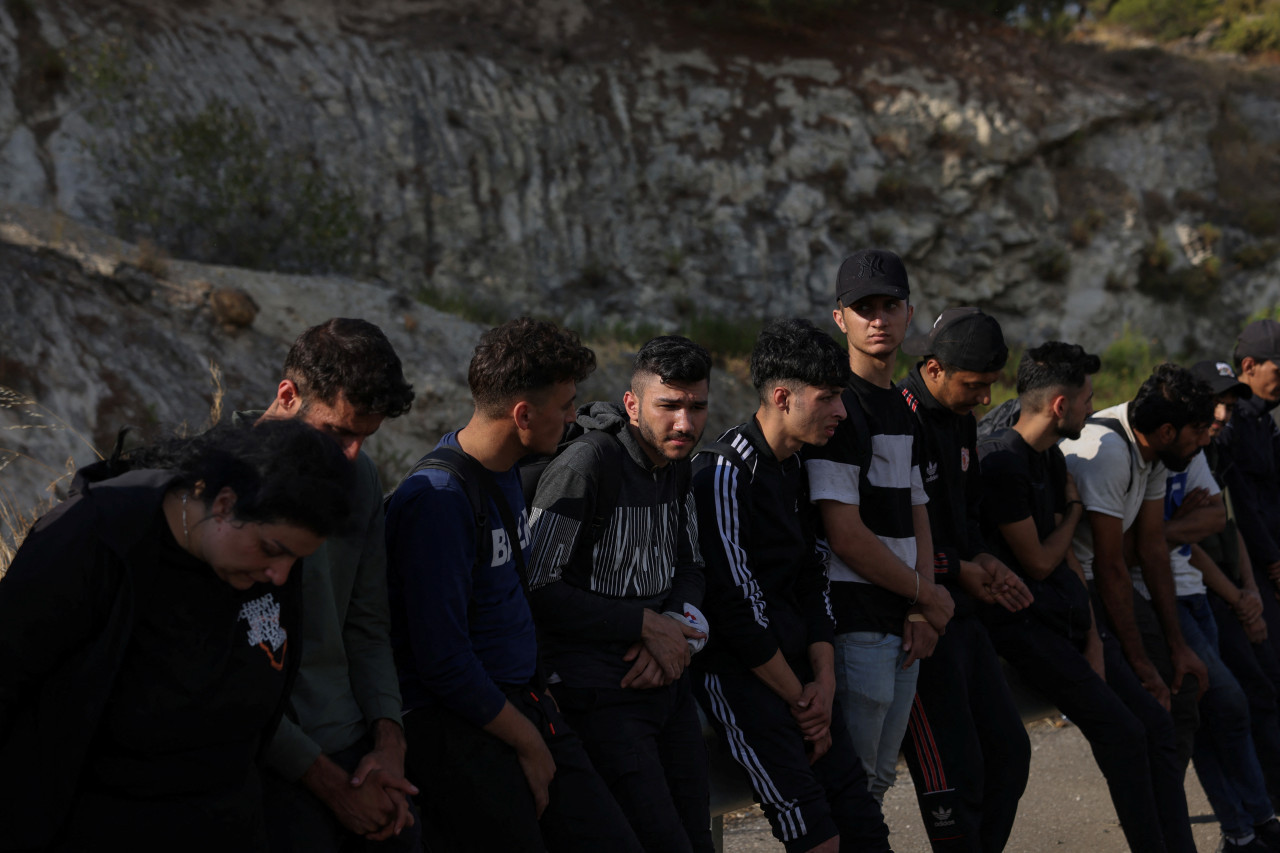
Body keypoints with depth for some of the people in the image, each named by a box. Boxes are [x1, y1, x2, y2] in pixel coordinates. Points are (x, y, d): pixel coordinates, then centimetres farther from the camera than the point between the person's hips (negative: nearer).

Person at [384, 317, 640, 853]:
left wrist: (539, 696, 11)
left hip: (522, 703, 8)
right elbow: (443, 659, -20)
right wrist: (528, 742, -11)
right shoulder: (436, 500, -19)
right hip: (455, 723, -8)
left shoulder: (506, 473, 11)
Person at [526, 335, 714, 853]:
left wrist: (677, 627, -4)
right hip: (601, 694, -8)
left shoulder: (676, 465, 8)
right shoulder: (584, 466, -17)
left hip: (666, 681, 8)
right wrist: (647, 624, -14)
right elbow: (539, 591, -21)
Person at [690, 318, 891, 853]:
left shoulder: (796, 468, 13)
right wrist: (799, 699, -10)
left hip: (795, 667, 8)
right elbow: (737, 604, -16)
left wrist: (824, 680, 2)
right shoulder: (725, 471, -14)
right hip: (737, 669, -8)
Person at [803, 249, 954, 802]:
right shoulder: (839, 406, -12)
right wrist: (926, 596, -7)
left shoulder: (902, 410, 16)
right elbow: (846, 536, -17)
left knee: (879, 776, 14)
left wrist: (923, 610, 3)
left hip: (902, 625, 9)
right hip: (854, 622, -9)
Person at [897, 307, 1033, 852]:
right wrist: (959, 571, -11)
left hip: (960, 613, 9)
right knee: (954, 777, -7)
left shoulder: (961, 419, 12)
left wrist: (983, 560, 4)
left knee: (1009, 751, 12)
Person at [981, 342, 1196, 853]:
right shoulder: (1003, 462, -18)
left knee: (1155, 724, 4)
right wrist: (1074, 511, 4)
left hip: (1067, 616, 9)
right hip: (1026, 623, -9)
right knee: (1123, 733, -13)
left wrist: (1093, 636, 5)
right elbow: (1039, 562, -14)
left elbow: (1067, 556, 14)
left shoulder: (1051, 456, 12)